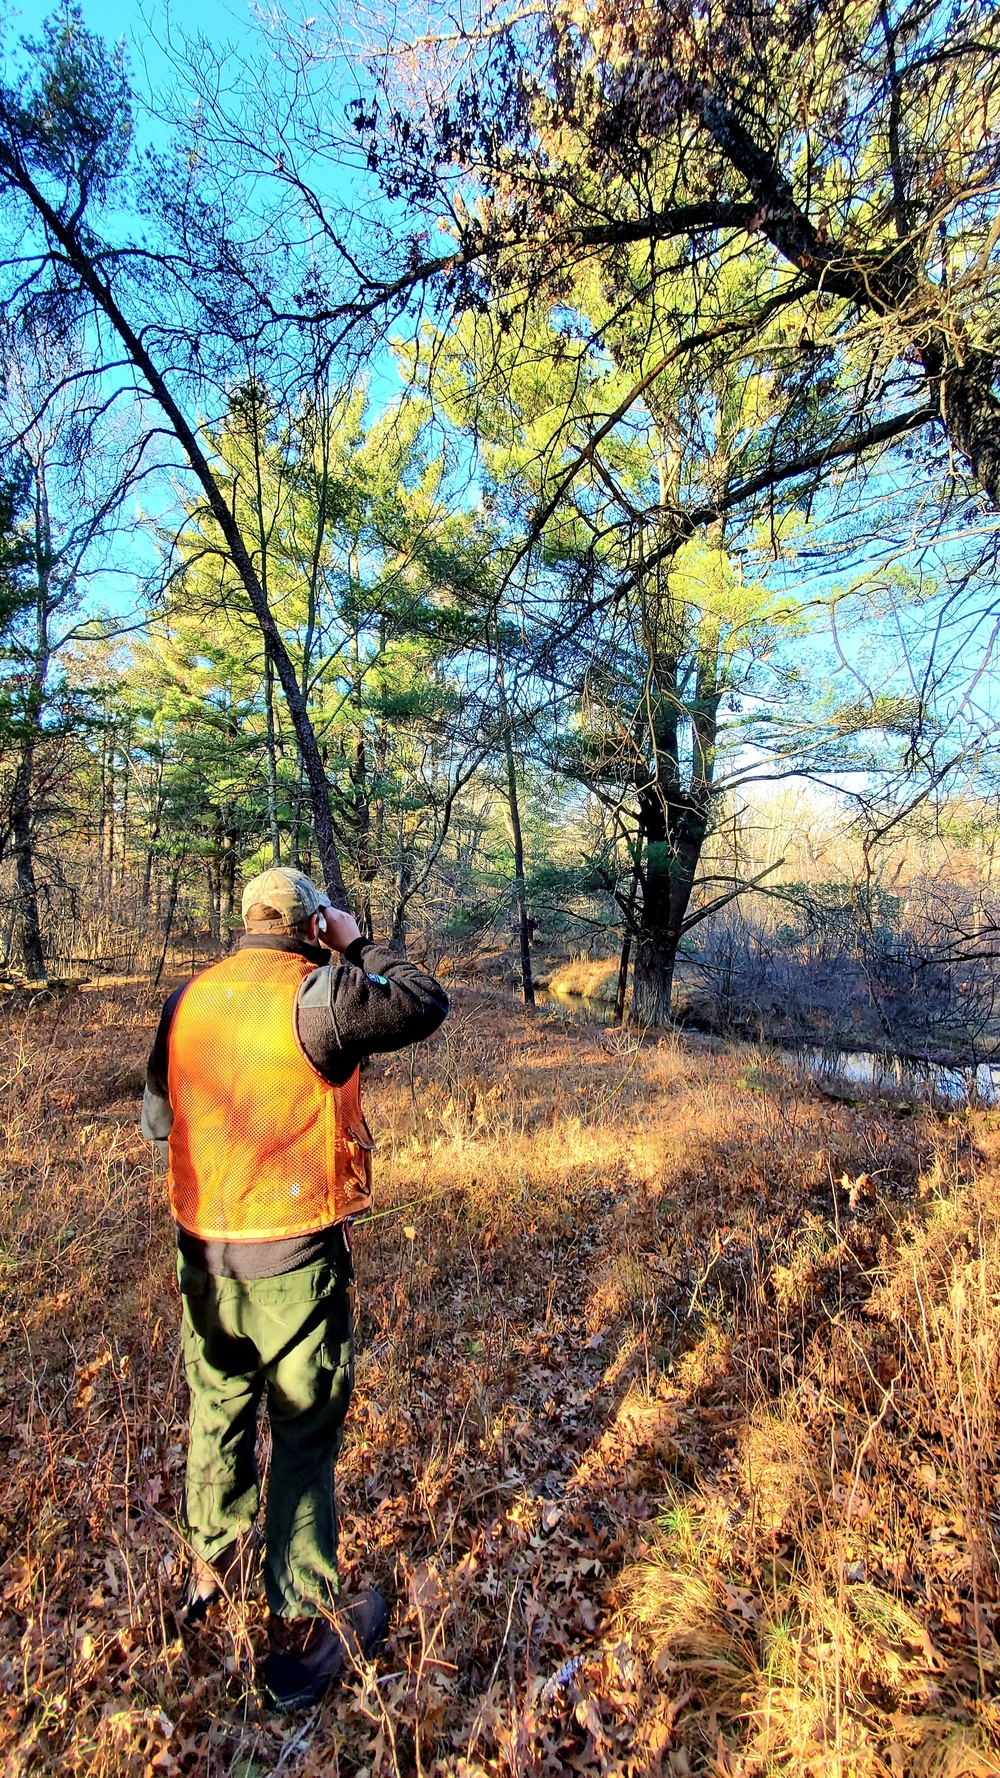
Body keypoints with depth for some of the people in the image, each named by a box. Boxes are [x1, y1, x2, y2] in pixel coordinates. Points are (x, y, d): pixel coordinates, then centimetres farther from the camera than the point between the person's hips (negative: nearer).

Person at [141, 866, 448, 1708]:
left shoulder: (188, 998, -1)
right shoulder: (319, 995, -20)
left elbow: (156, 1119, 9)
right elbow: (428, 1003, -11)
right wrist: (358, 946, -2)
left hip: (203, 1254, 6)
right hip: (294, 1259, -6)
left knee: (218, 1409, 27)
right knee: (304, 1435, 13)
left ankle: (212, 1561, 51)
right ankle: (303, 1631, 31)